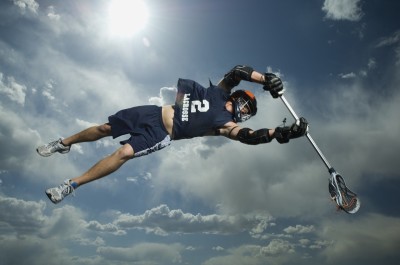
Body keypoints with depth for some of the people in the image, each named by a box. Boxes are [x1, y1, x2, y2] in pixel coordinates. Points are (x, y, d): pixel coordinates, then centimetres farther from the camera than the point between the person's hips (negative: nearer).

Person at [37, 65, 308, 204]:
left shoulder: (224, 123, -3)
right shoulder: (220, 92, 6)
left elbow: (248, 136, -18)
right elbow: (239, 71, -1)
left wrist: (282, 132, -22)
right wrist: (267, 79, -6)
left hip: (162, 135, -3)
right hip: (155, 112, 4)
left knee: (125, 152, -23)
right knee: (106, 128, 6)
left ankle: (72, 185, -8)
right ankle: (64, 143, 31)